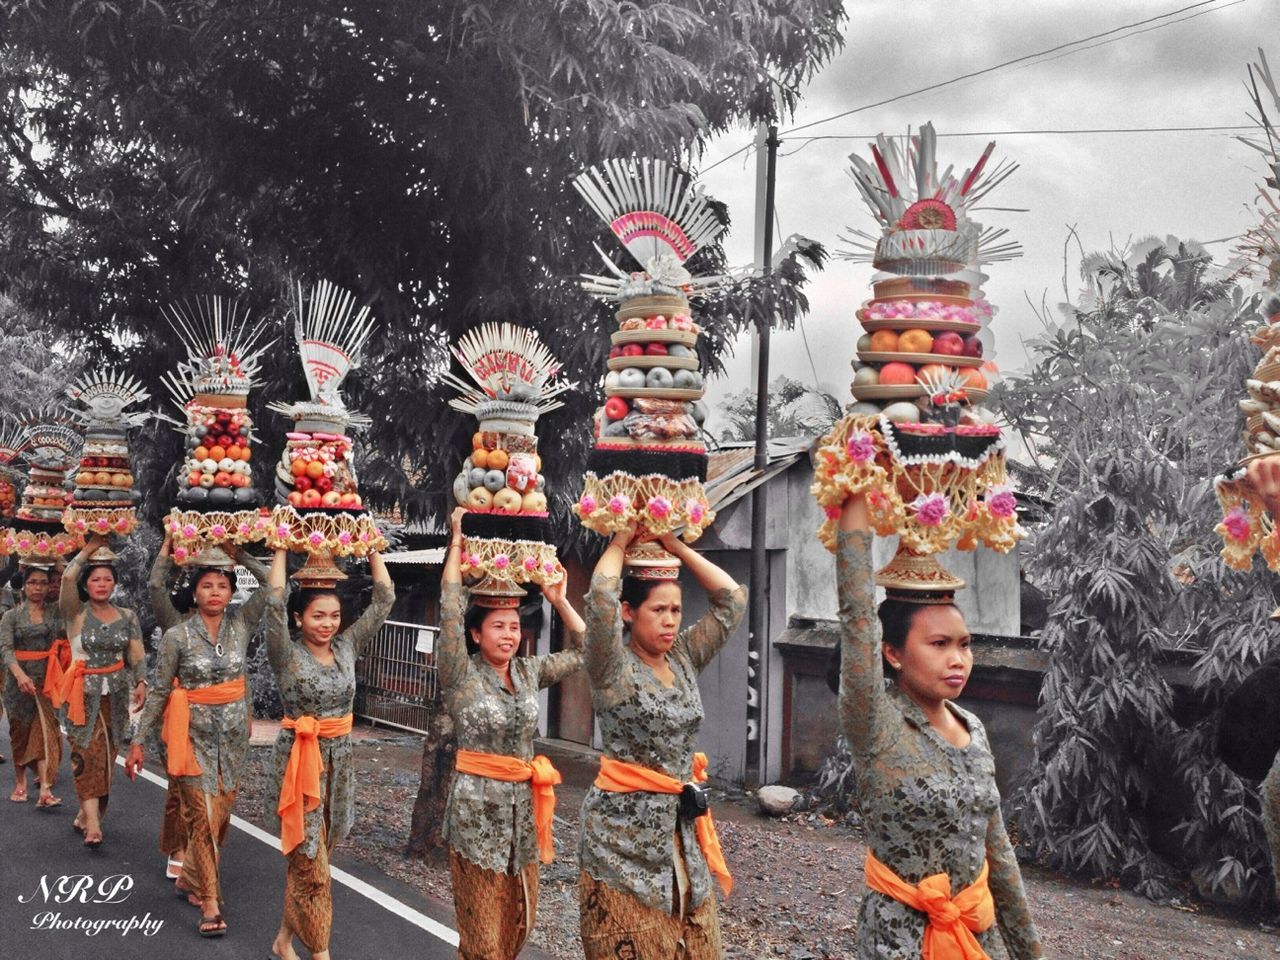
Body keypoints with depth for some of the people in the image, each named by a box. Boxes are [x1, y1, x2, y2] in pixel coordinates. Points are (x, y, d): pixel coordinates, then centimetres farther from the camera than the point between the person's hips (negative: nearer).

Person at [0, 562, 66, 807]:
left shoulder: (56, 613, 8)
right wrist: (20, 674, -29)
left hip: (48, 679, 0)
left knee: (46, 731, -9)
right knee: (20, 732, 9)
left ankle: (45, 790, -15)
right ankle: (20, 783, 25)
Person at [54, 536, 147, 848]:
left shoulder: (127, 616, 6)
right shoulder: (76, 613, -3)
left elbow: (137, 655, 2)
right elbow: (67, 578, -20)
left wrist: (140, 682, -15)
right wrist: (89, 549, -11)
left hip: (116, 693, 4)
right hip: (84, 693, -3)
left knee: (106, 755, 7)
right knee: (89, 753, -12)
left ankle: (86, 813, 21)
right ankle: (93, 823, -17)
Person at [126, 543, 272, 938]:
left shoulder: (241, 624, -1)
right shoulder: (177, 636, -7)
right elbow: (159, 692, -2)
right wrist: (138, 741, -1)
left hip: (234, 732, 3)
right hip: (195, 734, -3)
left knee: (221, 812, 10)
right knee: (203, 814, -5)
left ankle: (191, 876, 33)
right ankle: (210, 902, 4)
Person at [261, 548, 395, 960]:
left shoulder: (347, 647, 3)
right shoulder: (287, 655, -10)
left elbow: (384, 599, 1)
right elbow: (274, 602, -24)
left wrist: (372, 547, 0)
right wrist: (282, 547, -18)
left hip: (340, 760, 5)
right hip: (299, 760, -5)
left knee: (310, 859, 14)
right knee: (311, 863, -2)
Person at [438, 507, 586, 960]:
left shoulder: (528, 672, 7)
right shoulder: (461, 676, -7)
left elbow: (584, 651, 14)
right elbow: (450, 608, -17)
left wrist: (559, 600, 7)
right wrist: (457, 540, -14)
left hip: (523, 803, 5)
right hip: (477, 804, -5)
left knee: (520, 921, 13)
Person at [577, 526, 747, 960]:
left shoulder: (684, 659, 7)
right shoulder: (613, 668, -9)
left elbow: (732, 598, 5)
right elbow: (601, 595, -25)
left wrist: (675, 546, 2)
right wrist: (621, 542, -9)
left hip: (683, 828, 6)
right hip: (624, 829, -6)